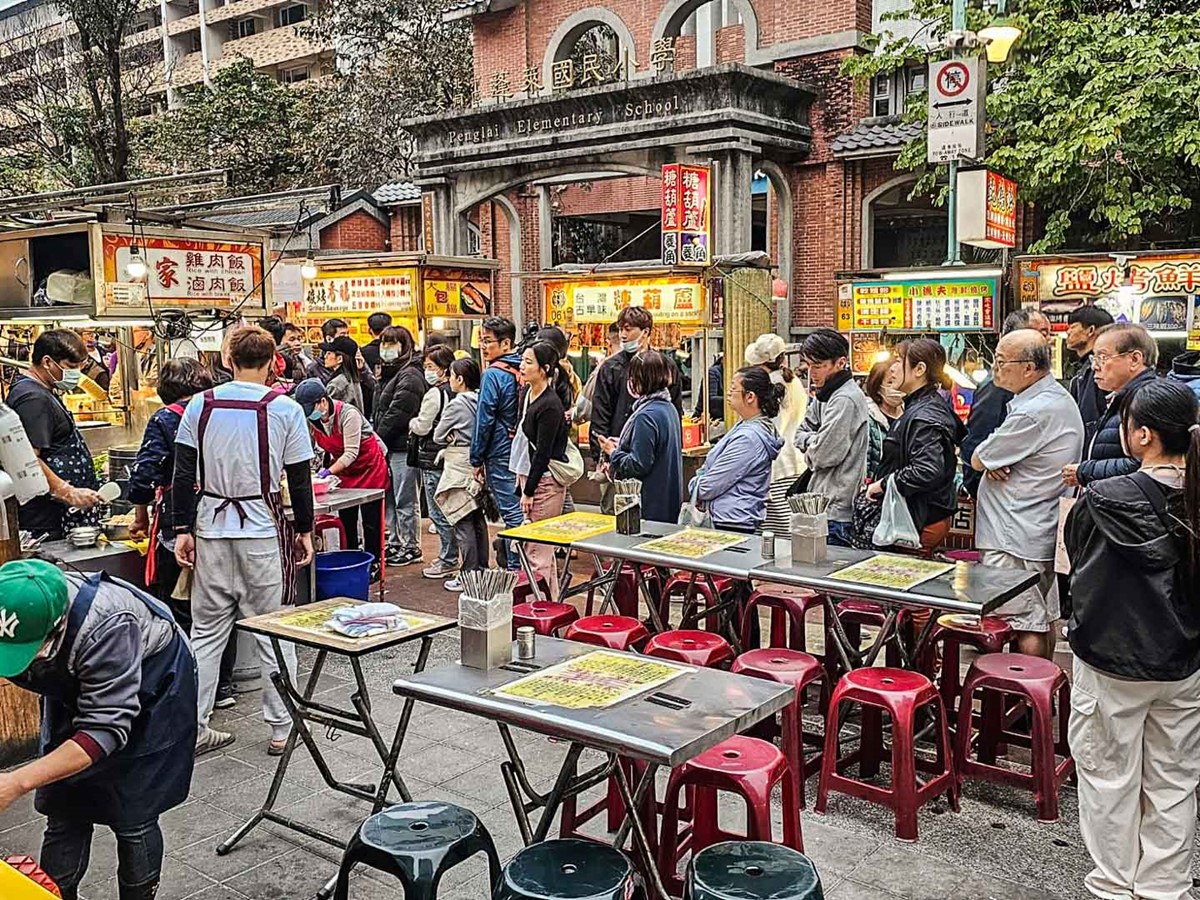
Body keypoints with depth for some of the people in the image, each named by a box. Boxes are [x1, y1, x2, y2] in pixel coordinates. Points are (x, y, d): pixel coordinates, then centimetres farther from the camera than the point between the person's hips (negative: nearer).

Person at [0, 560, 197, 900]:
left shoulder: (107, 628, -42)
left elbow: (106, 729, -38)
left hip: (150, 686, -5)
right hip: (74, 688, 5)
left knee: (132, 818, -3)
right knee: (63, 811, 4)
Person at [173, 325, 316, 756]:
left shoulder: (201, 406, 1)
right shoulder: (285, 409, -6)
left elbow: (184, 475, 1)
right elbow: (299, 480, -4)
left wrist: (183, 530, 6)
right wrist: (304, 531, 7)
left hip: (212, 527, 3)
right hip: (264, 533, -2)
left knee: (206, 631, 12)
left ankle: (194, 728, 17)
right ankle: (282, 728, 14)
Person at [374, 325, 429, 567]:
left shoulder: (410, 375, -12)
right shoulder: (390, 372, 19)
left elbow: (397, 414, -18)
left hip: (403, 446, -10)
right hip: (389, 446, 10)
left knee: (404, 500, -3)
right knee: (391, 498, 15)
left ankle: (411, 547, 6)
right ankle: (398, 543, 24)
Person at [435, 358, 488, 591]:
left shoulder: (456, 405, -14)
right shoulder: (480, 401, 4)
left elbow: (438, 437, -5)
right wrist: (460, 436, 2)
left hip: (460, 469, -7)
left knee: (463, 524, -2)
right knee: (478, 521, 14)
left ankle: (468, 575, 1)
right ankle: (482, 570, 22)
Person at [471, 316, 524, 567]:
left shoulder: (493, 374, -14)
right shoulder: (521, 371, 8)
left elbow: (484, 420, -13)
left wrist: (477, 459, -6)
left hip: (500, 453, -7)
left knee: (511, 513, -4)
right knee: (519, 509, 13)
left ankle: (516, 568, 1)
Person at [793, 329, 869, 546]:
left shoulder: (846, 400, -17)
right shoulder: (824, 394, 13)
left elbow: (824, 455, -20)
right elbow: (801, 432, 18)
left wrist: (809, 453, 1)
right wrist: (814, 442, -3)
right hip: (823, 503, 9)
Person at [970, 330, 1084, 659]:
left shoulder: (1034, 412, -23)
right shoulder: (1059, 398, 11)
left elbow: (977, 460, -15)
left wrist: (988, 460, 7)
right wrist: (995, 460, -3)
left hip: (1016, 539, -11)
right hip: (1044, 530, 11)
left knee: (1025, 625, -5)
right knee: (1044, 618, 18)